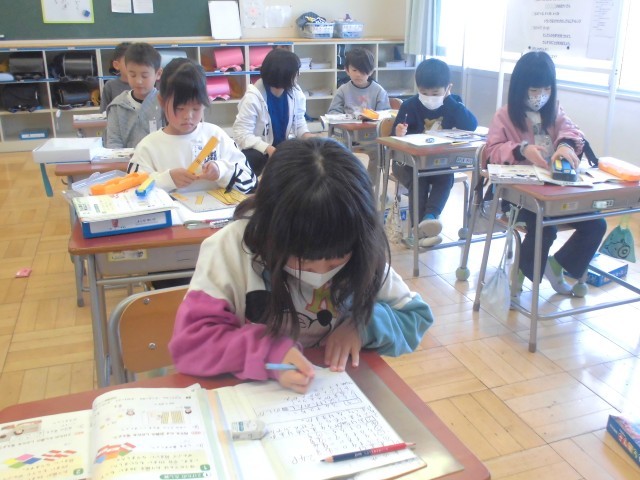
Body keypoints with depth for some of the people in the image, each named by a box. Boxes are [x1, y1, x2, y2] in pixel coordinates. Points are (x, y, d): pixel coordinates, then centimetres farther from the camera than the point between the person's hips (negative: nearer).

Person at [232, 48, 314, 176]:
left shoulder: (294, 91, -4)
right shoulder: (253, 97, -19)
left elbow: (298, 120, 9)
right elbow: (241, 134, -21)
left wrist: (306, 135, -14)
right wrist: (267, 148, -36)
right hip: (257, 150, -4)